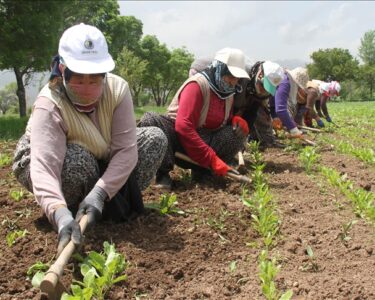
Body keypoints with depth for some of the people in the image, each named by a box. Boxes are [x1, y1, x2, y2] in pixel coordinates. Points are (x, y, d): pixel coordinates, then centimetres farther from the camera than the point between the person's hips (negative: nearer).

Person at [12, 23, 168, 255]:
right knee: (77, 160, -39)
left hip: (103, 163, 4)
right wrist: (60, 214, -66)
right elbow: (44, 166, -48)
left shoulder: (117, 89, -25)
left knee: (156, 138, -15)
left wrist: (99, 193, -45)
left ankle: (122, 202, -5)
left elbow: (125, 150, -31)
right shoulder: (49, 106, -35)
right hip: (51, 162, -3)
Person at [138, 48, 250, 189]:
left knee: (239, 131, -16)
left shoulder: (227, 92, 4)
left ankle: (201, 170, -10)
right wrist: (212, 159, -31)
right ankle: (163, 172, -26)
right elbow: (183, 126, -29)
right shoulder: (197, 84, -18)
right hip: (178, 140, -6)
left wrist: (238, 120, -9)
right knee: (150, 119, -33)